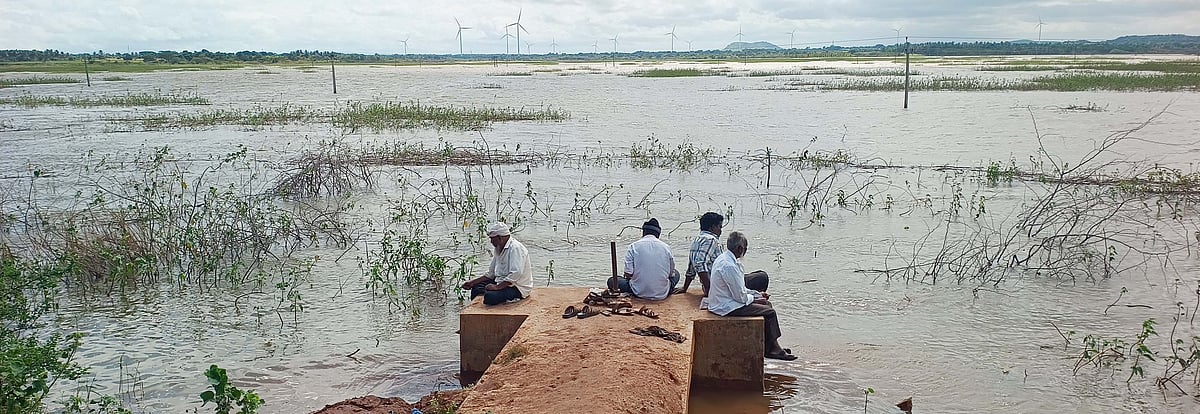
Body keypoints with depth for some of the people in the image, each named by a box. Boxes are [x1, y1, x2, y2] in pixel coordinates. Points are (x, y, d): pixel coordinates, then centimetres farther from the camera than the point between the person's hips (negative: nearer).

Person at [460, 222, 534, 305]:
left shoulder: (515, 248, -17)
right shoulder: (499, 249, 14)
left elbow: (516, 274, -29)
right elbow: (491, 273, 22)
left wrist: (497, 287, -27)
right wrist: (473, 282, 13)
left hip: (518, 287, -10)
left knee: (489, 296, -31)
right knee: (476, 288, 8)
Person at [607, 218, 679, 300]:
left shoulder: (634, 246, -6)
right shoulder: (666, 247, -1)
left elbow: (628, 274, -10)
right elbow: (671, 274, 7)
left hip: (641, 293, -2)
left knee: (612, 281, 16)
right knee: (676, 273, 30)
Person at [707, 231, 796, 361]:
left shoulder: (723, 258, 8)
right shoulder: (729, 266, -25)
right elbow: (740, 296, -21)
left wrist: (757, 294, 12)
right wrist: (755, 299, -3)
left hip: (722, 303, 11)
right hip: (727, 308, -11)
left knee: (767, 304, 15)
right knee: (769, 312, -10)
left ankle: (774, 347, 18)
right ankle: (770, 350, 5)